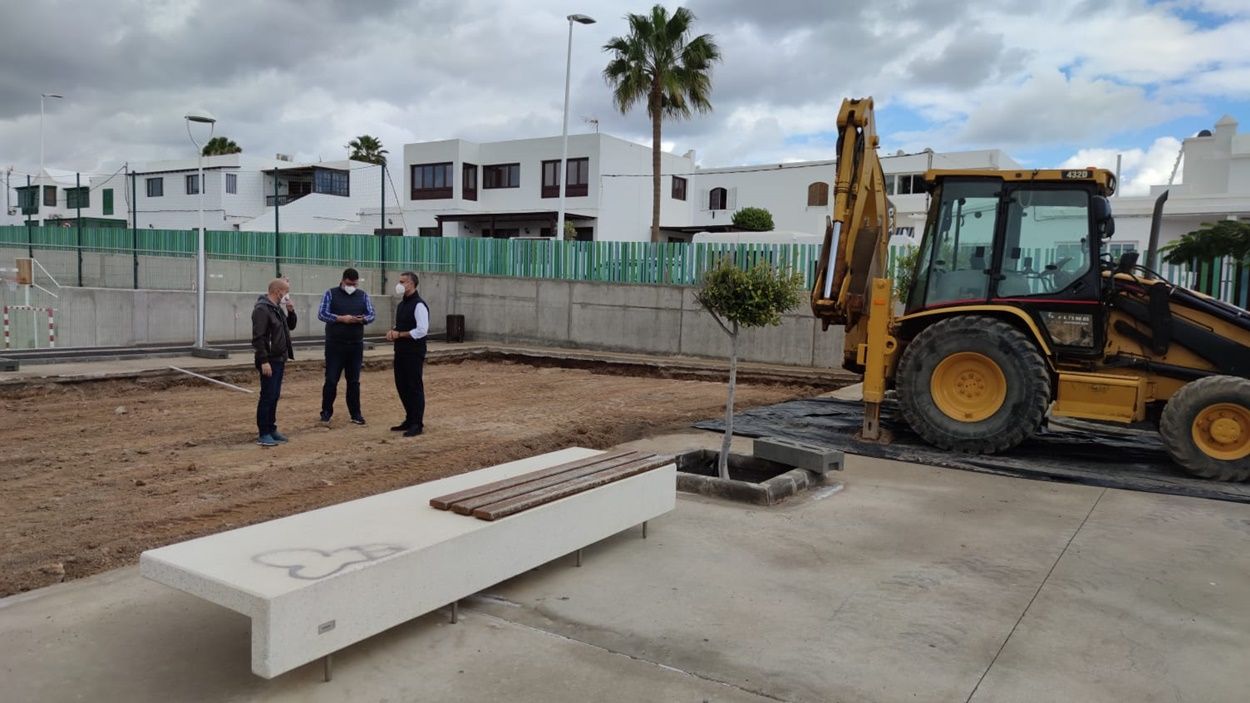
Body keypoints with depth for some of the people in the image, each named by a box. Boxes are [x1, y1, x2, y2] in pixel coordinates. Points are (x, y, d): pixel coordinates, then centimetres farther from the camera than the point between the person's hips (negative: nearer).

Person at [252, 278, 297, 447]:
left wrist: (291, 311, 5)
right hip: (269, 361, -9)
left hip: (279, 360, 9)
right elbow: (258, 338, -21)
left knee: (274, 396, 14)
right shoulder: (262, 309, -16)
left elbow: (291, 326, 24)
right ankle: (263, 434, 1)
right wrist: (264, 361, -25)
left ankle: (271, 429, 23)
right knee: (267, 397, -5)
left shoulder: (277, 309, 14)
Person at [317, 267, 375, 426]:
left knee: (354, 381, 7)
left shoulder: (363, 296, 9)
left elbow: (371, 315, 6)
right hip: (335, 345, -2)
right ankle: (326, 411, 14)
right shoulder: (331, 294, 0)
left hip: (356, 345, 2)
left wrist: (362, 319, -17)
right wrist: (341, 319, -19)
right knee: (331, 380, 1)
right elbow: (321, 314, -6)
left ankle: (355, 413, 13)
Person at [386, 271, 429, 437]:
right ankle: (409, 420, 25)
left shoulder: (419, 305, -14)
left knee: (415, 387, -3)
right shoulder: (401, 304, 14)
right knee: (402, 386, 13)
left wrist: (399, 334, -16)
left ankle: (417, 424, 5)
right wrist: (393, 332, 2)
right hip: (401, 351, 9)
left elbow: (422, 330, -21)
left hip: (414, 353, -9)